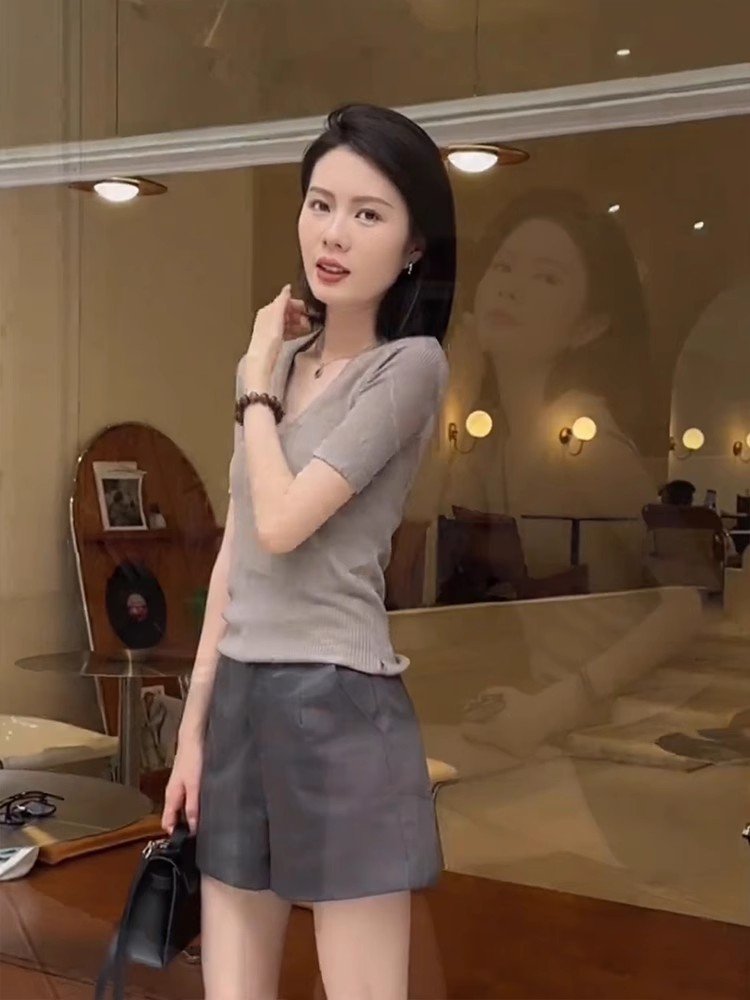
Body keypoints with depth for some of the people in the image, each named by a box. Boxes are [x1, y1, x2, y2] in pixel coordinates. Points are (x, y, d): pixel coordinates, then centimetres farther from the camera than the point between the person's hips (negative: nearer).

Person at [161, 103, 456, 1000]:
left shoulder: (411, 364, -8)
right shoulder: (280, 359, 11)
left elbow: (282, 522, -18)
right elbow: (235, 553, 12)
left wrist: (256, 379, -4)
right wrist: (194, 723, 12)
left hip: (340, 704, -6)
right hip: (239, 698, 7)